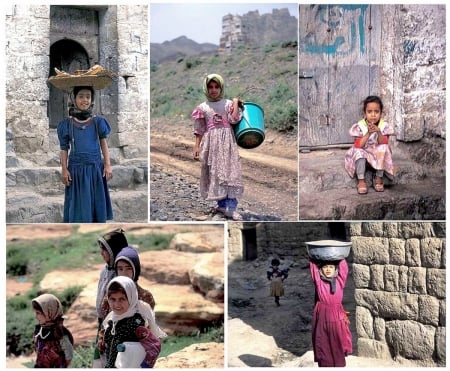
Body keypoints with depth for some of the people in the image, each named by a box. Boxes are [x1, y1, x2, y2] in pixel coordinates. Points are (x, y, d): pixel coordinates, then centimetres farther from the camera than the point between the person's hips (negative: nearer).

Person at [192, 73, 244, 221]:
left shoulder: (228, 103, 5)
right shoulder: (202, 107, 8)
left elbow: (234, 119, -11)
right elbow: (199, 129, 8)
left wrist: (236, 102, -5)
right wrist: (197, 146, 2)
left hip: (227, 141, -2)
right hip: (211, 142, 2)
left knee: (229, 171, -9)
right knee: (215, 173, 3)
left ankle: (231, 208, -13)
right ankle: (222, 204, 13)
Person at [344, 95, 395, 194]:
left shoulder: (384, 126, -10)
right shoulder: (359, 126, -14)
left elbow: (384, 144, -16)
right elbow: (358, 145, -21)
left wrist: (378, 132, -33)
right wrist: (368, 133, -32)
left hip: (378, 154, 1)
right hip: (364, 153, -1)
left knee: (383, 148, -29)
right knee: (359, 152, -32)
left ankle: (379, 177, -17)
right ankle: (361, 180, -23)